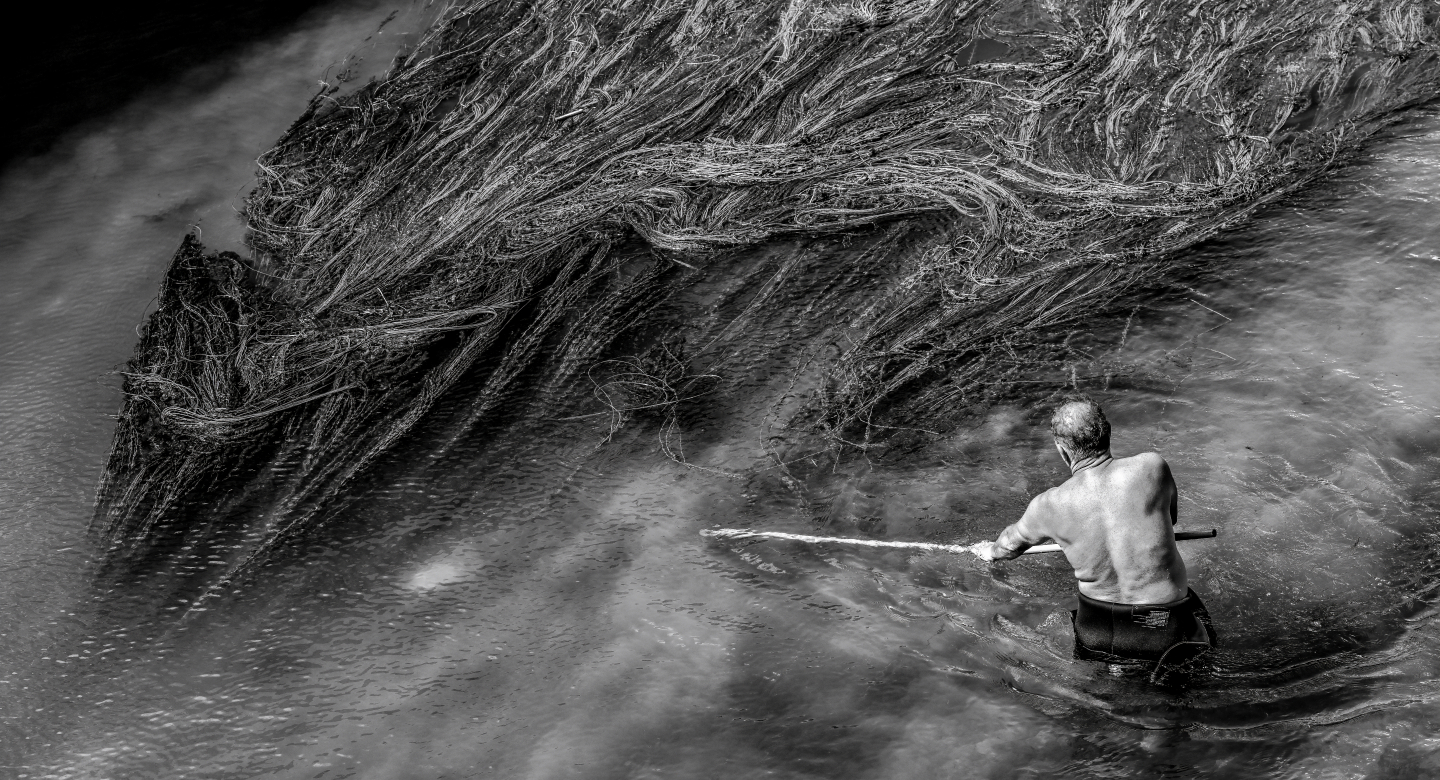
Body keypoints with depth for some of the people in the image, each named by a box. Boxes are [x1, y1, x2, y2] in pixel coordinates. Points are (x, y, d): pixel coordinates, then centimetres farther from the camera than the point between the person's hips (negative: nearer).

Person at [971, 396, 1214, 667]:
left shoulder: (1050, 505, -11)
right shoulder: (1152, 466, -14)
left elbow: (1014, 541, 12)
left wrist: (992, 551, 37)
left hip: (1097, 633, 0)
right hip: (1167, 631, 0)